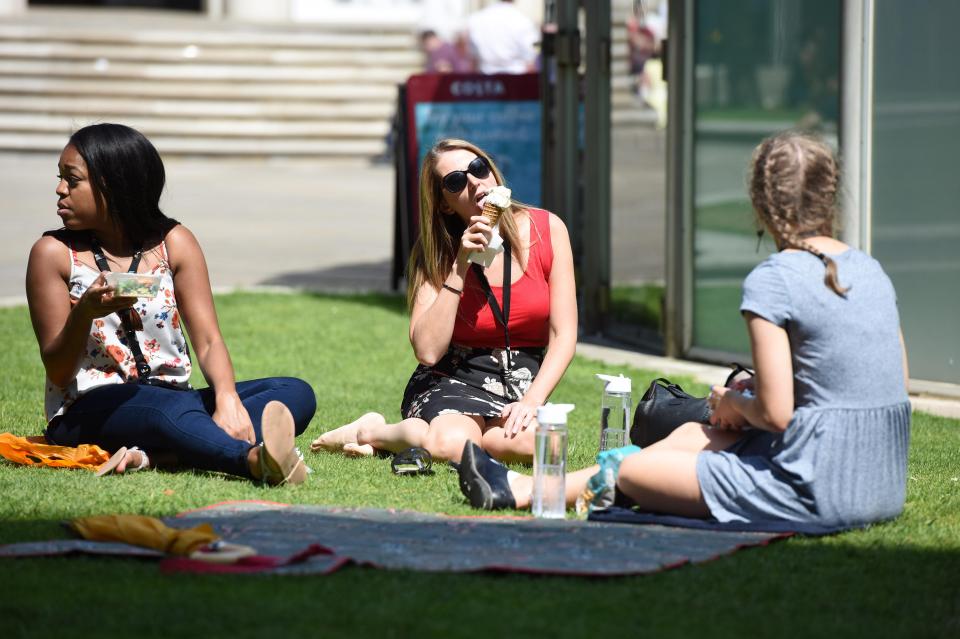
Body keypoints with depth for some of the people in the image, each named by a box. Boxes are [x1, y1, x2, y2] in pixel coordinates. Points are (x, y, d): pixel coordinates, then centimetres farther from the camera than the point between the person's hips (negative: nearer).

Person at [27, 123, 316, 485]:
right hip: (88, 410, -5)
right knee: (175, 408, -37)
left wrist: (227, 398, -22)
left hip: (172, 398, 5)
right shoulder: (55, 253, 0)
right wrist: (85, 312, -24)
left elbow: (208, 341, -1)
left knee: (297, 393, -17)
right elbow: (58, 373, -3)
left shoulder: (173, 243, 7)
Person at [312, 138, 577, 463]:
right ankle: (373, 431, -6)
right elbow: (427, 350, -16)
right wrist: (460, 268, -20)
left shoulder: (548, 230, -2)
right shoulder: (438, 253, -3)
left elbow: (563, 336, -3)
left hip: (522, 384, 2)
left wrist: (531, 401, -18)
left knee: (536, 441, -36)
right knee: (451, 444, -38)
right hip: (452, 381, -2)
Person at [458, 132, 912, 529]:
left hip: (821, 493, -8)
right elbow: (896, 384, 14)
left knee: (632, 470, 9)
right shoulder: (871, 270, 9)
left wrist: (733, 404, 5)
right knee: (691, 435, 24)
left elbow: (776, 413, -18)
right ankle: (521, 488, 38)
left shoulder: (772, 280, -14)